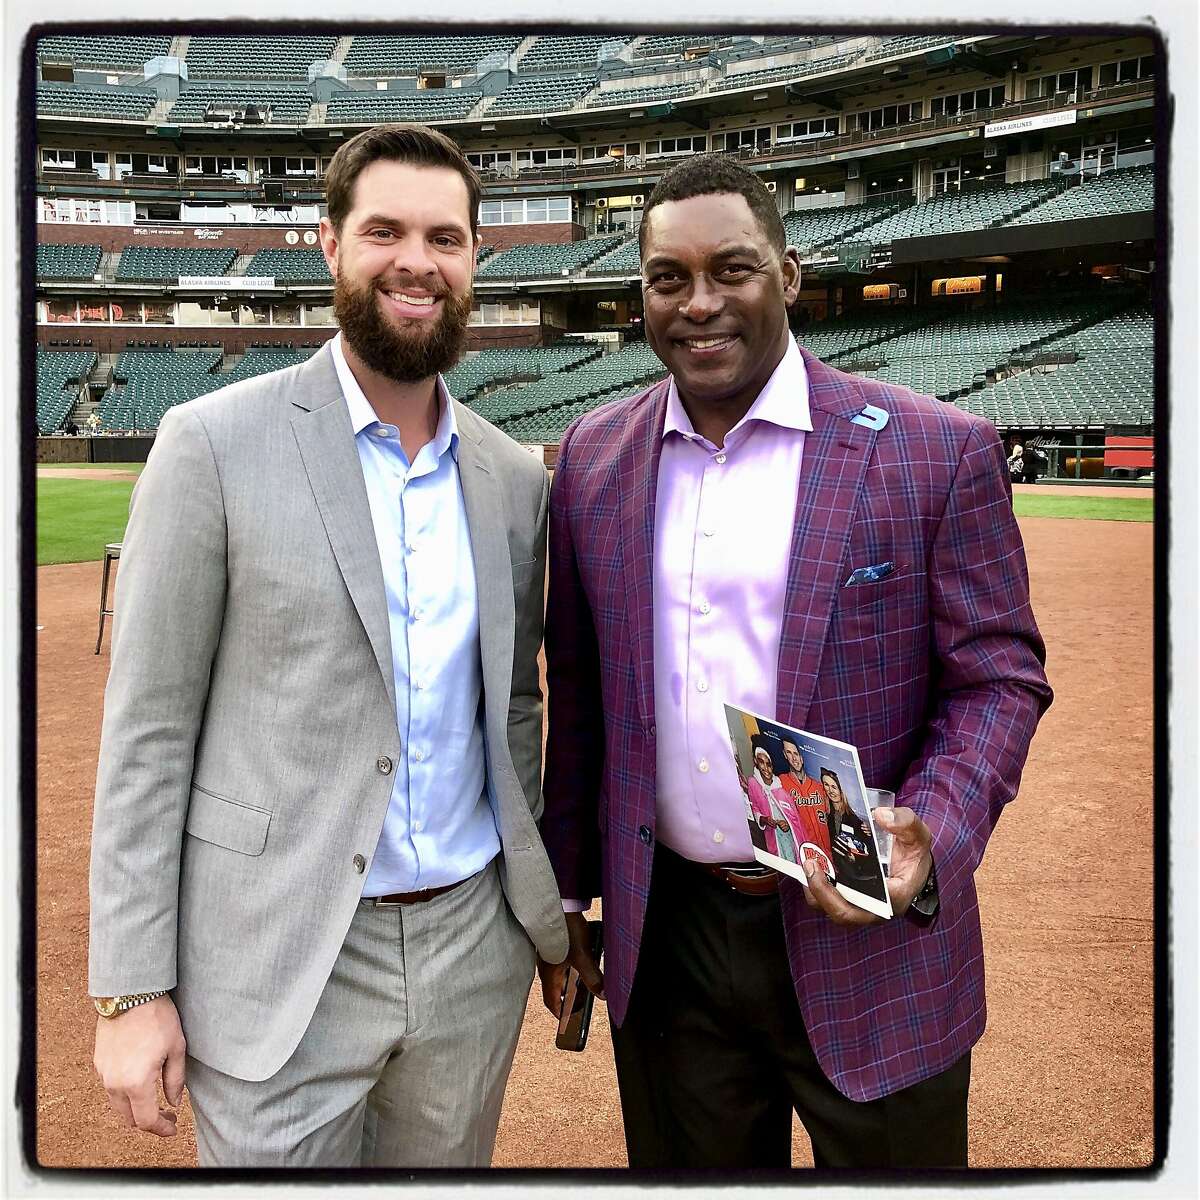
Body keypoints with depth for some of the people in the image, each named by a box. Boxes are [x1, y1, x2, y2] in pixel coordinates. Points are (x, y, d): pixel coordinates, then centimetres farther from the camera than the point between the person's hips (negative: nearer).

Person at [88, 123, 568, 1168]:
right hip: (282, 961, -4)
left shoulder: (512, 476, 6)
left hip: (473, 949, 5)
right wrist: (131, 989, -10)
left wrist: (542, 905, 13)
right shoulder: (215, 444, -9)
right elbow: (148, 729, -8)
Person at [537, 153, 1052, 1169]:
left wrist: (932, 835, -23)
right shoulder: (594, 457, 2)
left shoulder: (939, 452, -9)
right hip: (664, 941, 3)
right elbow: (579, 693, 8)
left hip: (867, 951, -2)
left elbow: (1000, 676, -6)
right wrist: (567, 893, 11)